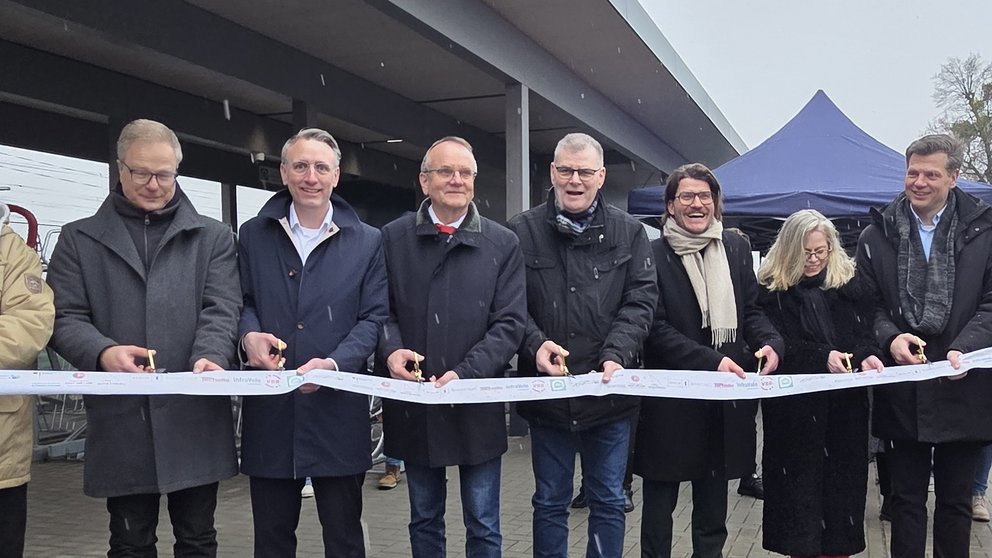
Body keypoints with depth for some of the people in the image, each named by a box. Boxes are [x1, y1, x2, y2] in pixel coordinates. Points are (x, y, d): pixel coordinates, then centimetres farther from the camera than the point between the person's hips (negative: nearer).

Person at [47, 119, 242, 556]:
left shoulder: (213, 238, 9)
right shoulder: (79, 240, 10)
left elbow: (220, 309, -1)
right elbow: (64, 317, 3)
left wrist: (209, 356, -21)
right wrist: (103, 352, -18)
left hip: (195, 416, 0)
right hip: (119, 417, 0)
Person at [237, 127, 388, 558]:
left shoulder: (367, 242, 5)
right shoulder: (253, 235, 9)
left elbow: (374, 317, 0)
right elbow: (241, 302, 12)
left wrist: (334, 364, -16)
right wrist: (249, 335, -12)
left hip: (338, 409, -1)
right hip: (269, 409, 2)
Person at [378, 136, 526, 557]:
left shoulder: (502, 245, 0)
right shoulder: (393, 238, 3)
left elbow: (509, 322, -5)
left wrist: (466, 373, -18)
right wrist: (391, 349, -17)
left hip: (478, 406, -1)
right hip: (414, 405, 1)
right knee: (424, 521, 17)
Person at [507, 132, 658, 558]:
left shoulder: (629, 233, 4)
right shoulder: (523, 231, 0)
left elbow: (640, 300, -2)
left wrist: (616, 354, -17)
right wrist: (535, 344, -22)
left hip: (609, 392, 1)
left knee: (608, 502, 15)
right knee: (550, 502, 14)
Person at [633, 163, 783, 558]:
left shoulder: (736, 247, 8)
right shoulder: (654, 254, -6)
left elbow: (751, 310, 10)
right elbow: (657, 327, -10)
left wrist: (770, 343, -12)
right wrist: (711, 361, -21)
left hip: (725, 397, 4)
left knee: (713, 501, 15)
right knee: (660, 499, 8)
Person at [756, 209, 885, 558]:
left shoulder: (849, 284, 8)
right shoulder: (770, 288, -2)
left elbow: (863, 332, 6)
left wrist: (868, 356, -16)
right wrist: (821, 358, -21)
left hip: (845, 403, 3)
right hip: (794, 406, -3)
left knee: (843, 478, 7)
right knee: (800, 480, 3)